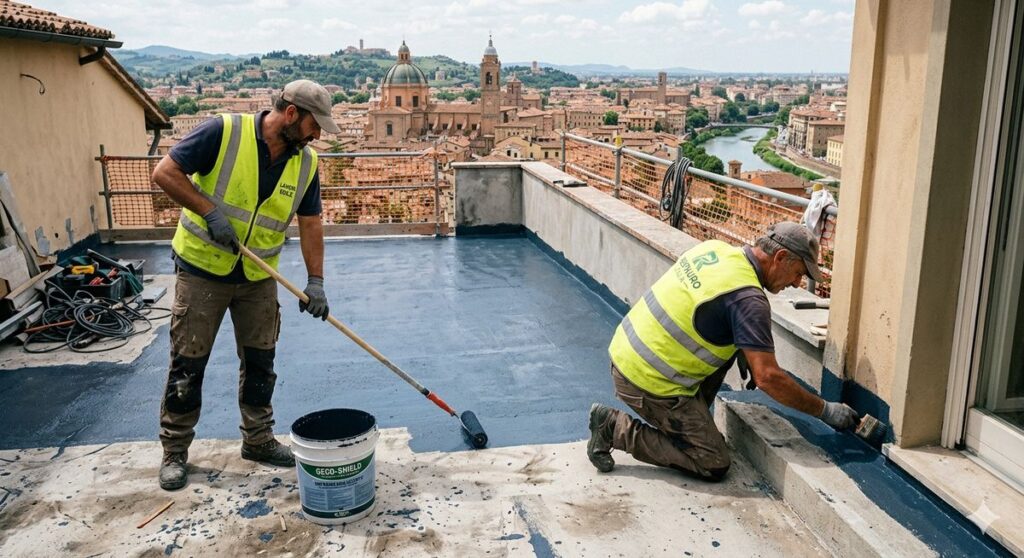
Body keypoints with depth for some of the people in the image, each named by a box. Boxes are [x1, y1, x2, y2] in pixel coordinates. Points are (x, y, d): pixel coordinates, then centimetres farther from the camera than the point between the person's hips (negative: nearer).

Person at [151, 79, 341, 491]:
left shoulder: (305, 163, -3)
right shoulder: (224, 132, -17)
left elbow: (310, 223, 1)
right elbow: (165, 172, -15)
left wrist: (315, 281, -6)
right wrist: (210, 212, -23)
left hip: (258, 278, 5)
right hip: (202, 269, -4)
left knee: (260, 362, 10)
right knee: (188, 363, 3)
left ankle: (258, 440, 28)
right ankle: (174, 452, 18)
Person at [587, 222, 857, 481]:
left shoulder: (715, 248, 4)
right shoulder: (748, 298, -20)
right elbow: (768, 377, -21)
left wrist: (742, 349, 15)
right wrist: (825, 410, -9)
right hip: (647, 382, -9)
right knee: (714, 465, 2)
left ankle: (694, 420, 21)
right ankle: (617, 428, -1)